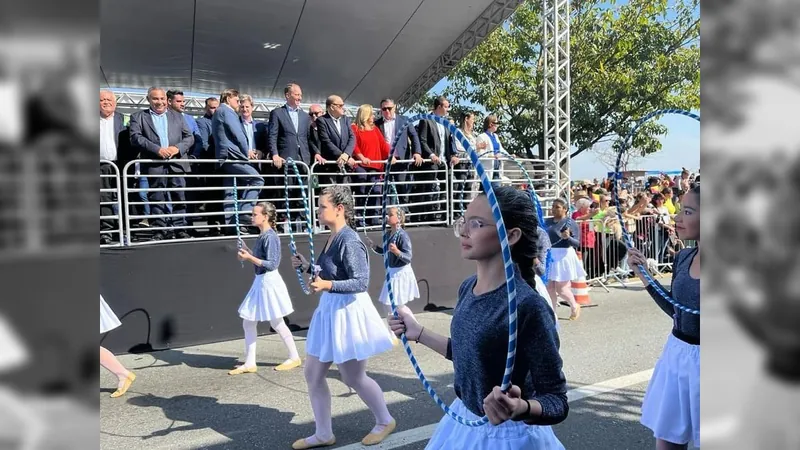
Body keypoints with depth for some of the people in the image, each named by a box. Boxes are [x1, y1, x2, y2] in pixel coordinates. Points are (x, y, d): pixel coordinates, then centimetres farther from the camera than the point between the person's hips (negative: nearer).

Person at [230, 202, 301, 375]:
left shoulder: (270, 237, -19)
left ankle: (294, 358, 20)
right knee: (248, 323, 11)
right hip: (260, 281, 10)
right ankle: (250, 363, 19)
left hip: (269, 282, -10)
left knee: (277, 324, 4)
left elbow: (272, 264, -23)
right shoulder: (263, 236, 9)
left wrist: (250, 258, -24)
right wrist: (249, 254, 7)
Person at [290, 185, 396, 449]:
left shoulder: (349, 241, -21)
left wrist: (328, 286, -35)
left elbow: (361, 282, -24)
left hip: (348, 312, -9)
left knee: (354, 378, 8)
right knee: (313, 374, 13)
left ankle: (385, 421, 32)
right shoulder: (332, 238, 7)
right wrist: (307, 267, 9)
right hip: (329, 311, 9)